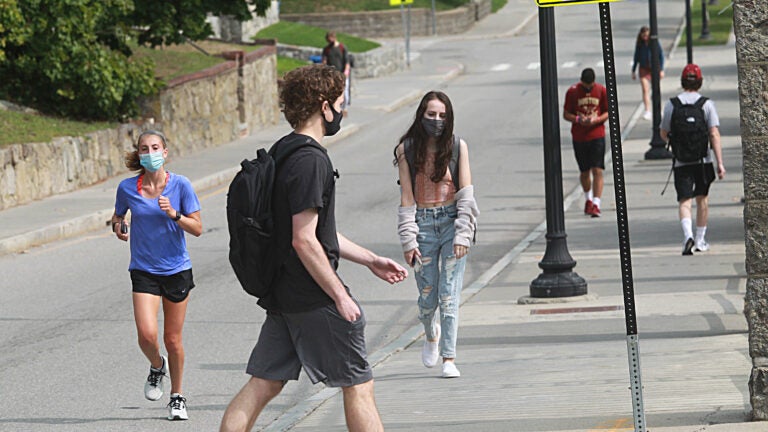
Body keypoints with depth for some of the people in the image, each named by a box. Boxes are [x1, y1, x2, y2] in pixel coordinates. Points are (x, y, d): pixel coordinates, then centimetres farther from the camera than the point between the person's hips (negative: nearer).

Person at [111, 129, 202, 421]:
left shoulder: (180, 185, -7)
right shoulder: (127, 188, -5)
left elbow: (197, 228, -5)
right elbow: (117, 217, 14)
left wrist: (174, 214, -22)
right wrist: (119, 228, -9)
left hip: (177, 269, 0)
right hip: (144, 270, 0)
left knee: (173, 339, 7)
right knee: (147, 335, -17)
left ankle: (177, 396, 26)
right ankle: (157, 366, 18)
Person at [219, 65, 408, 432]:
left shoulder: (282, 151, 14)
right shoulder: (311, 160, -17)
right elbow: (304, 240, -22)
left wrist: (370, 260, 26)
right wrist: (341, 296, -17)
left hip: (281, 294, 9)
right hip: (314, 299, -9)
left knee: (262, 385, 7)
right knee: (358, 385, 2)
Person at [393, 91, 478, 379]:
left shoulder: (457, 147, 0)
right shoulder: (407, 149, -1)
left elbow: (466, 194, -1)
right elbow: (406, 197, -1)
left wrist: (463, 235, -8)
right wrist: (408, 240, -4)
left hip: (452, 222, -1)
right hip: (423, 224, 1)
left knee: (449, 295, -6)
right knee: (427, 297, 5)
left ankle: (449, 359, -2)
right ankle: (431, 334, 38)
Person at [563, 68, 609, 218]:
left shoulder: (601, 91, -1)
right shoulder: (572, 91, -2)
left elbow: (608, 112, 4)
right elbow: (566, 114, 2)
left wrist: (596, 119, -16)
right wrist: (578, 119, -18)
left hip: (597, 136, -1)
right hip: (579, 137, 1)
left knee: (597, 170, -11)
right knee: (584, 171, 12)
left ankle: (596, 204, -14)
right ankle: (588, 199, 36)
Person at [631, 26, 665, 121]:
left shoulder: (655, 42, -6)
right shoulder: (639, 44, 1)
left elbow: (661, 55, 0)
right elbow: (636, 57, 11)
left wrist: (661, 70, -4)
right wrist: (633, 71, 13)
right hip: (643, 69, 1)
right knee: (645, 90, -11)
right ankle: (647, 111, -13)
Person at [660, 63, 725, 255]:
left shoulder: (671, 104, -2)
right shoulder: (707, 104, -5)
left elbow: (663, 133, 5)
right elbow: (714, 134, -11)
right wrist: (720, 163, -11)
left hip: (681, 161, -1)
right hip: (703, 160, 1)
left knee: (684, 201, -3)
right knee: (702, 199, 17)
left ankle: (688, 235, -27)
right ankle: (700, 241, 24)